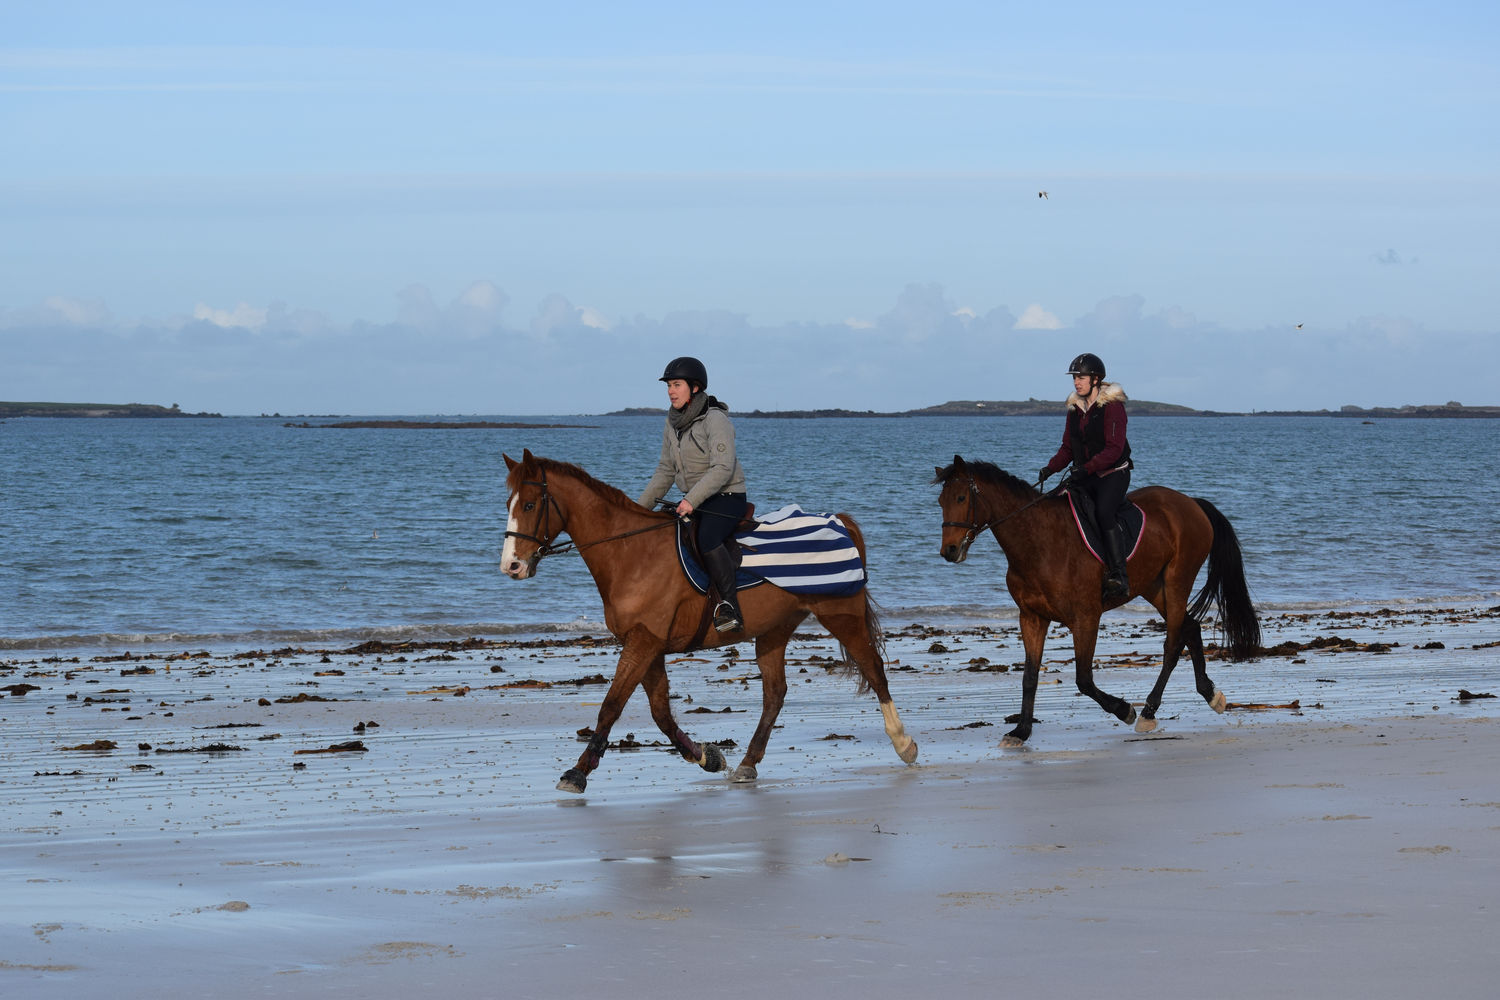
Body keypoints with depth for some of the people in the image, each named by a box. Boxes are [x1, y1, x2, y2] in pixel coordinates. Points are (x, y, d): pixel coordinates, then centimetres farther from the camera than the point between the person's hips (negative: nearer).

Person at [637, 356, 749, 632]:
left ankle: (731, 610, -32)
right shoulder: (672, 425, 10)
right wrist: (640, 507, 13)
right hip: (692, 501, 9)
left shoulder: (715, 420, -15)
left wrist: (692, 500, -31)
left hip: (726, 498, -9)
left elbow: (723, 468, -23)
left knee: (707, 539, -34)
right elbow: (666, 472, 19)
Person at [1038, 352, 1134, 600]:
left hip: (1113, 474, -7)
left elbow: (1114, 449, -17)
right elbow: (1068, 448, 16)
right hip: (1085, 478, 7)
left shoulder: (1113, 406, -9)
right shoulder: (1075, 408, 12)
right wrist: (1050, 468, -1)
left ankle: (1119, 576, -36)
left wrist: (1086, 468, -27)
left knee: (1104, 512, -31)